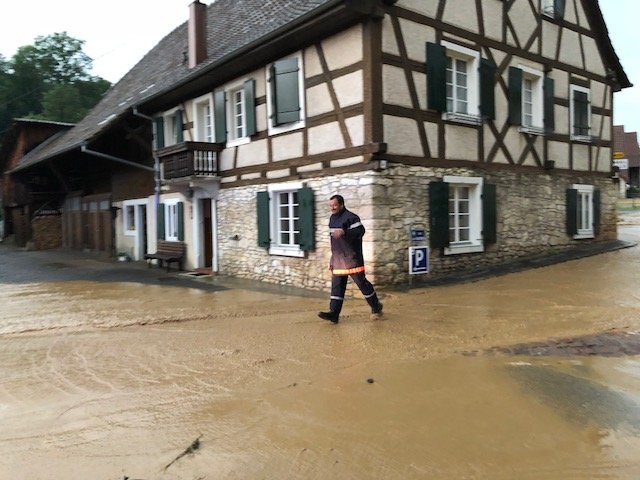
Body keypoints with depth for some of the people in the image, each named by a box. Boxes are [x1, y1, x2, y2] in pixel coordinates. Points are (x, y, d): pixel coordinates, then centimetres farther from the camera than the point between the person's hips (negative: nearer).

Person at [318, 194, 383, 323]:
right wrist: (332, 259, 25)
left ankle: (376, 307, 20)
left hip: (352, 259, -8)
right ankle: (334, 313, 2)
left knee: (361, 282, 2)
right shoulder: (332, 218, 16)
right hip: (338, 259, 8)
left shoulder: (351, 217, -12)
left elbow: (360, 231, -24)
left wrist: (344, 232, -36)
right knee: (336, 286, 3)